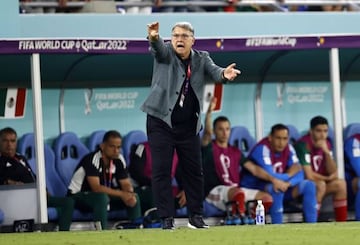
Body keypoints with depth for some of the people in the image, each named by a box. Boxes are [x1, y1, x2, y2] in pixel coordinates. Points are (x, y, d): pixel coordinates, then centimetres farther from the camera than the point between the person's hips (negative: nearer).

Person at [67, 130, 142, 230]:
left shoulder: (118, 161, -4)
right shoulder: (93, 159, -25)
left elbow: (126, 184, -1)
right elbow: (96, 187, -32)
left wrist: (130, 195, -25)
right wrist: (121, 193, -35)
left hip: (103, 195, 7)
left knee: (134, 198, -8)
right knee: (102, 197, -38)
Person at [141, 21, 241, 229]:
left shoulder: (201, 58, 3)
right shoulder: (165, 53, -5)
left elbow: (214, 71, -15)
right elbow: (159, 48, -27)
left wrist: (224, 74, -40)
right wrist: (154, 38, -52)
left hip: (189, 126, 3)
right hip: (161, 123, -3)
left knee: (194, 171, 8)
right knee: (161, 171, -4)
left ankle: (196, 217, 21)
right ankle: (167, 219, 1)